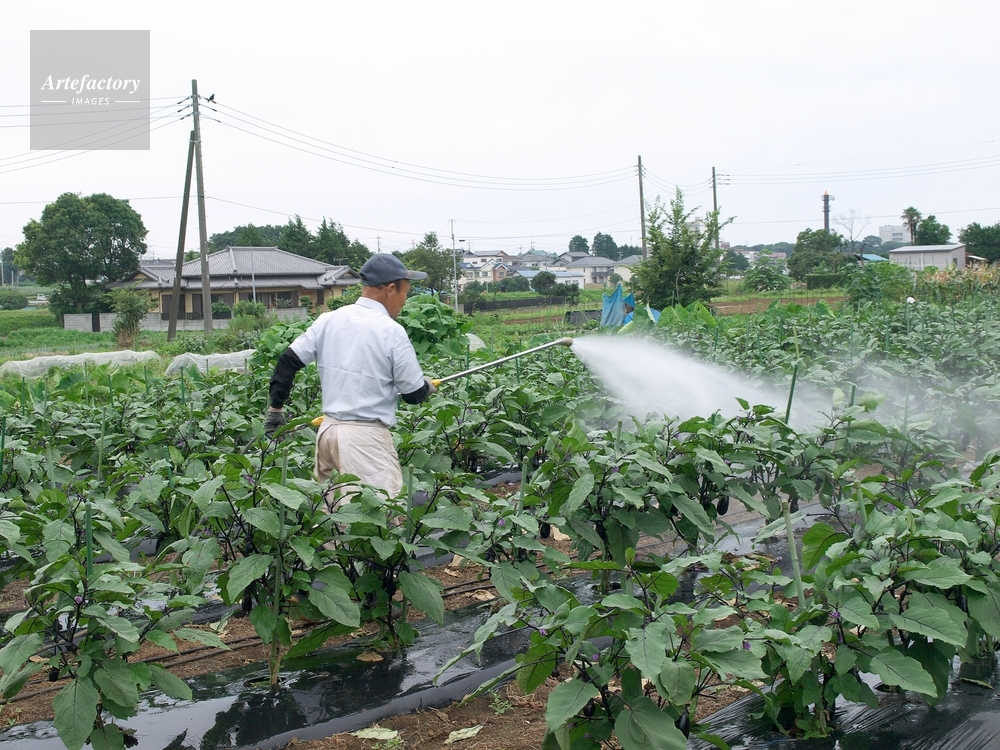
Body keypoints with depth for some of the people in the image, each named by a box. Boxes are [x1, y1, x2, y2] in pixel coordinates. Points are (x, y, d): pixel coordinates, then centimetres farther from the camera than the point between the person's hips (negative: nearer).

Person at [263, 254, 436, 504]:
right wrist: (427, 386, 18)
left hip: (328, 429, 7)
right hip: (367, 436, -7)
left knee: (325, 509, 17)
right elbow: (414, 394, -5)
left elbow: (288, 361, 8)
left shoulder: (328, 321, 6)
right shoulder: (391, 331, -10)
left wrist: (275, 408, 18)